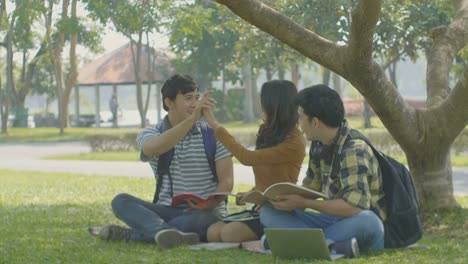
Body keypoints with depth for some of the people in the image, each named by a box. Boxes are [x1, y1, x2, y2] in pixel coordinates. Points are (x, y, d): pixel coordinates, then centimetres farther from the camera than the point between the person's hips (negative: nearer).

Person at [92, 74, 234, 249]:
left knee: (200, 220, -38)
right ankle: (169, 233, -49)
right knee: (121, 201, -22)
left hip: (205, 214, -2)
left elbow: (226, 182, -4)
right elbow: (155, 148, -23)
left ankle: (131, 234, -34)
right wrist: (192, 119, -33)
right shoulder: (149, 134, 4)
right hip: (167, 211, 2)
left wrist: (208, 205, -25)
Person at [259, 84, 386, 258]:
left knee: (365, 220, -42)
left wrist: (304, 203, -27)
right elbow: (310, 187, 16)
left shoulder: (354, 150, -21)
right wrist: (286, 197, -4)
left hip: (362, 224, -8)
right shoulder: (319, 146, 2)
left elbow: (356, 206, -32)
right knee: (269, 212, -10)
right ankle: (332, 245, -31)